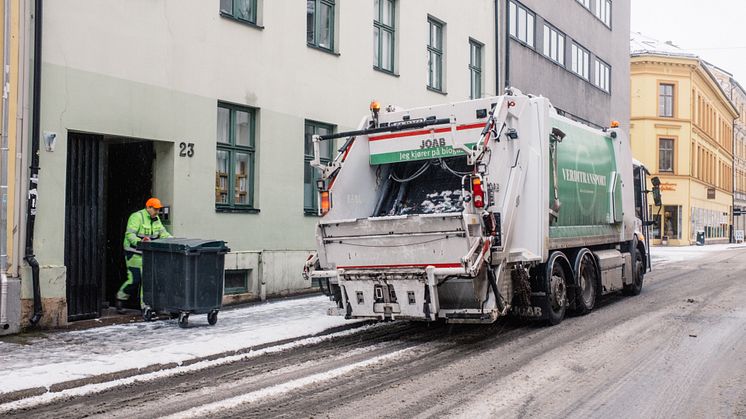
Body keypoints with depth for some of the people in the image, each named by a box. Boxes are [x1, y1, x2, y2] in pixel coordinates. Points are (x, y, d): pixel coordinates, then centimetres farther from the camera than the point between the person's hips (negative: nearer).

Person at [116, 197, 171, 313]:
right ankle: (120, 298, 16)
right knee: (134, 280, -9)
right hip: (135, 254, -7)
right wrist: (139, 242, -39)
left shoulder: (156, 219, 11)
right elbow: (129, 234, -21)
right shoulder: (137, 217, -14)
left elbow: (163, 233, 5)